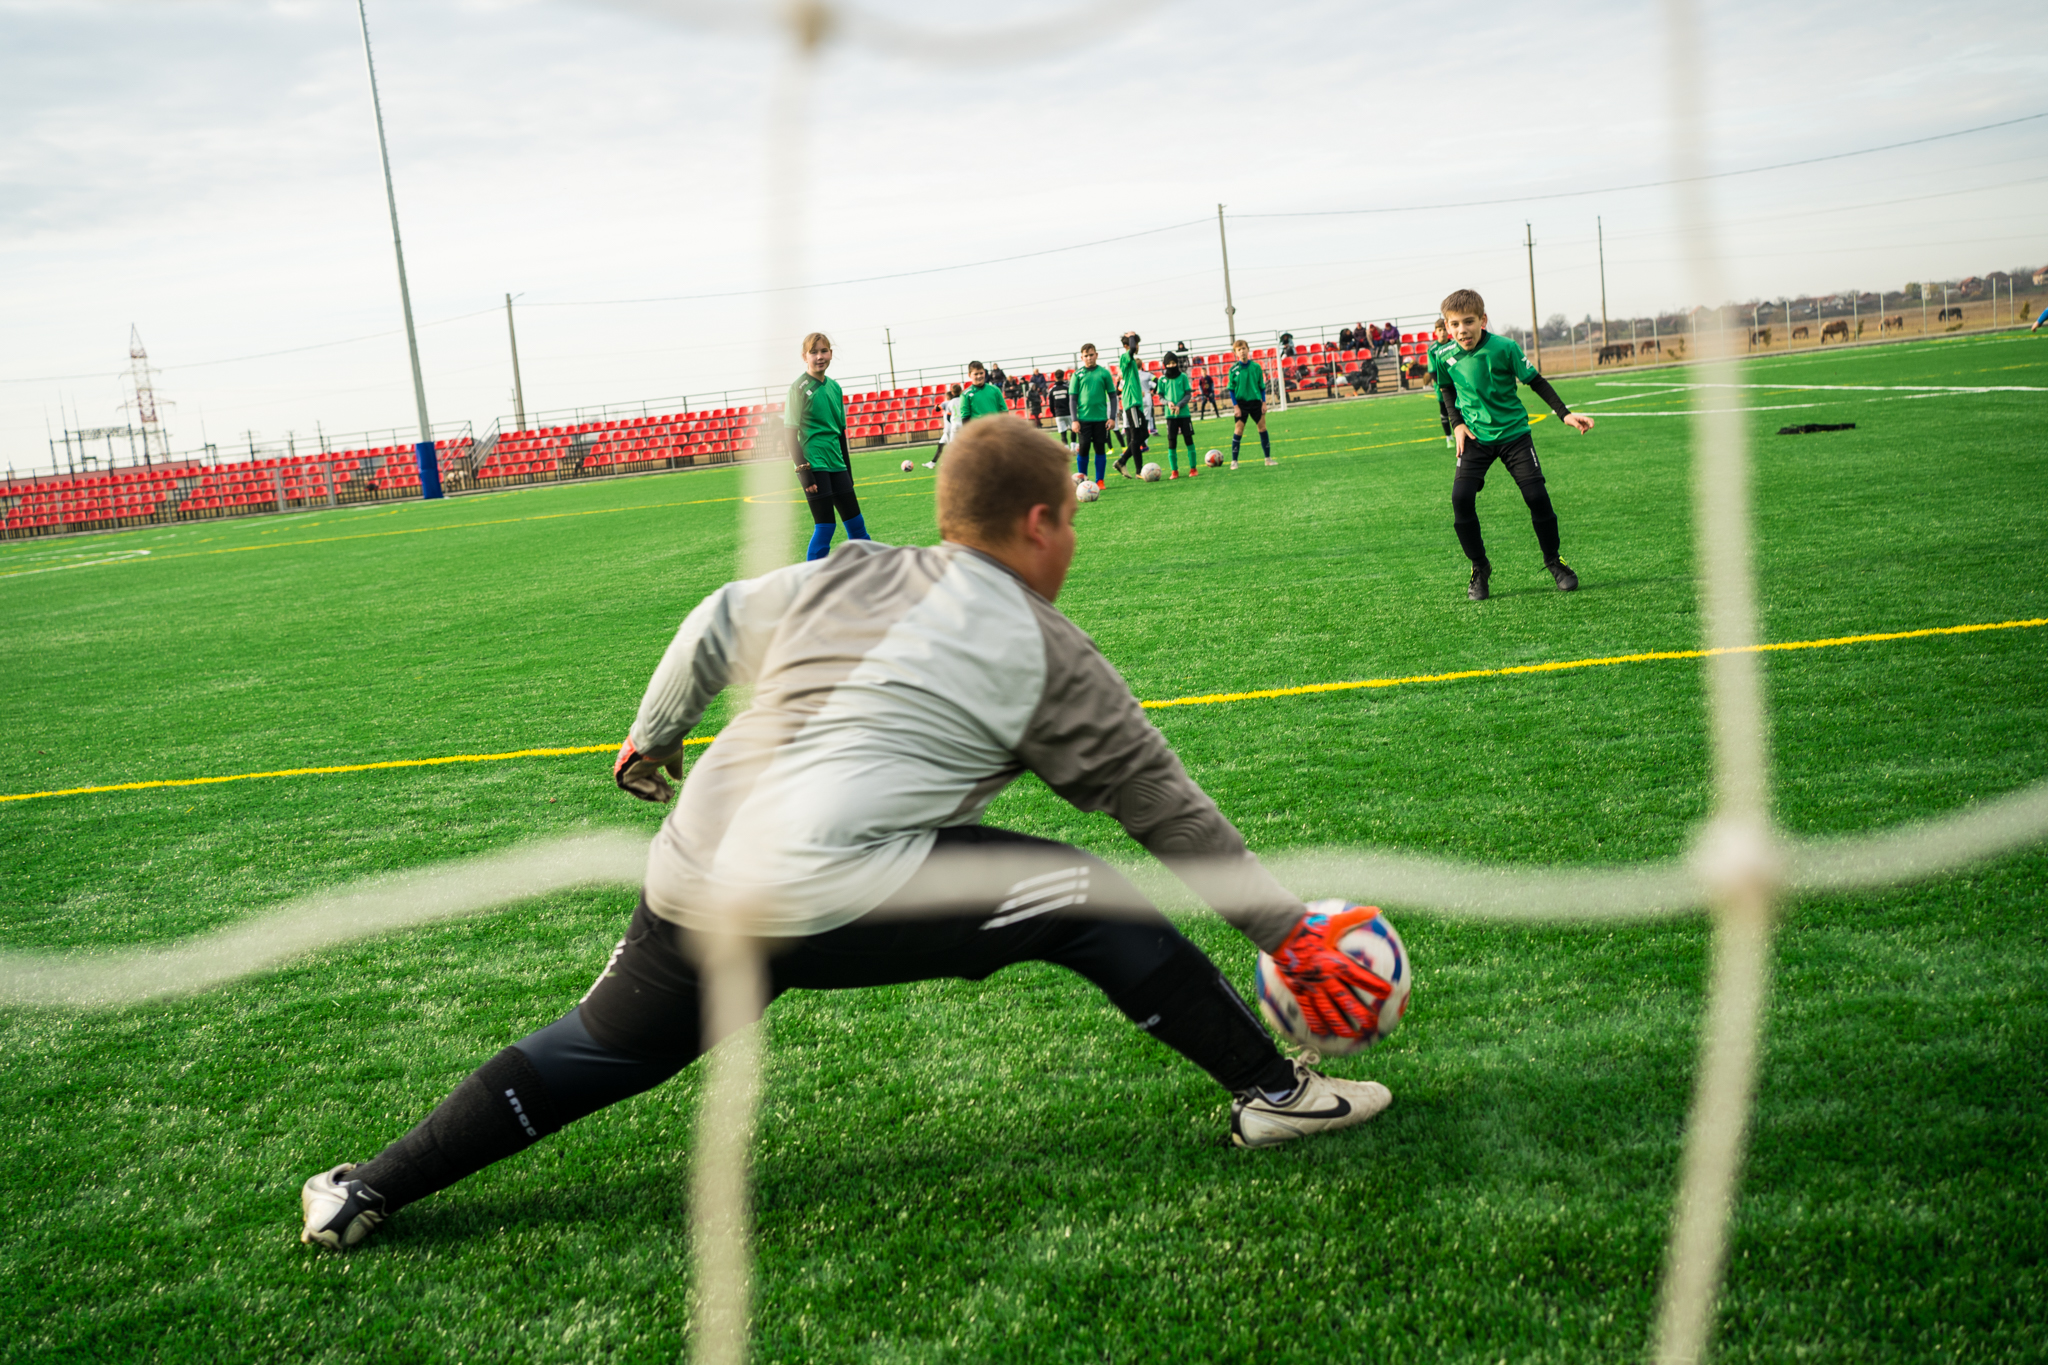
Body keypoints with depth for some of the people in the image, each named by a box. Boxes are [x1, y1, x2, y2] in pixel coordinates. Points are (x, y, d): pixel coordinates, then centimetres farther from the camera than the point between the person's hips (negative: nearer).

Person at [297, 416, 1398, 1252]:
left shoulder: (843, 576, 17)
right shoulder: (1047, 656, 5)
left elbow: (712, 627, 27)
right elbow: (1166, 808, 10)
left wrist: (652, 737, 43)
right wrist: (1289, 929, 18)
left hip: (692, 882, 6)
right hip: (835, 897, -6)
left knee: (595, 1053, 23)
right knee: (1082, 900, 2)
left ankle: (363, 1195, 31)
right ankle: (1273, 1094, 7)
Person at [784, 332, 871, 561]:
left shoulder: (834, 386, 12)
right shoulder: (799, 387, -7)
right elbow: (790, 433, -10)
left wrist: (848, 469, 19)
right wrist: (803, 470, -16)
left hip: (836, 464, 7)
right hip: (814, 464, -7)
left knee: (856, 522, 9)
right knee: (825, 526, -7)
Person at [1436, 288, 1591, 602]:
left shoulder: (1505, 348, -15)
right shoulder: (1447, 357, -7)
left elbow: (1535, 381, -4)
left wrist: (1565, 414, -8)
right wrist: (1457, 423, 3)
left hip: (1513, 432, -1)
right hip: (1476, 437, 2)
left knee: (1536, 495, -10)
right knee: (1461, 497, -17)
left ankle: (1554, 561, 15)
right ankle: (1479, 569, 1)